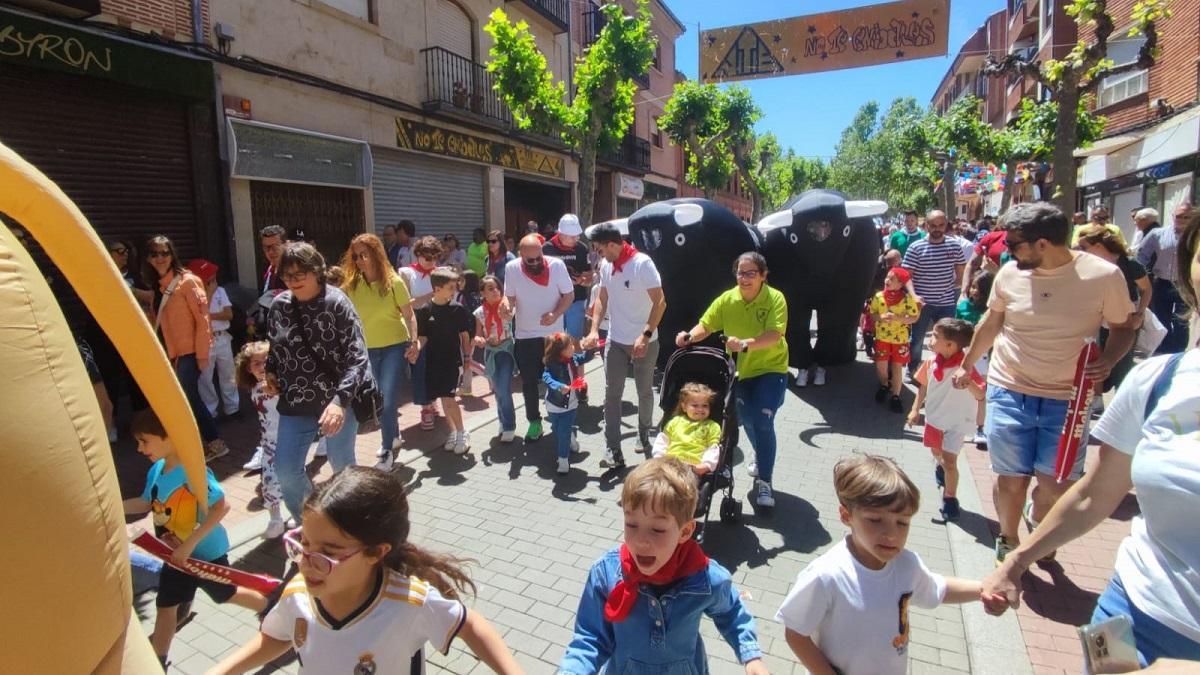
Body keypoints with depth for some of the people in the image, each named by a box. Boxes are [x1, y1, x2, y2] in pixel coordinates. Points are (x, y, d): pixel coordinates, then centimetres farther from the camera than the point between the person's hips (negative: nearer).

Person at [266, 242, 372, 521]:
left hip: (338, 400, -4)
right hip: (295, 403, 4)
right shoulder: (279, 305, 0)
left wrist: (340, 400, -30)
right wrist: (270, 371, 4)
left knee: (343, 466, 12)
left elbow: (357, 357, -20)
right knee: (285, 470, 6)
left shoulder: (337, 303, -15)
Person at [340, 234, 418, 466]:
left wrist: (413, 341, -18)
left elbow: (409, 315, -8)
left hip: (395, 346, -4)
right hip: (367, 350, 4)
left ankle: (386, 449, 6)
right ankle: (394, 436, 37)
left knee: (388, 400, -9)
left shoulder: (393, 282, -10)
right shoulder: (352, 285, -2)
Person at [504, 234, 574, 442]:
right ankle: (534, 422, 24)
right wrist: (507, 307, -21)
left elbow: (569, 295, -6)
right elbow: (510, 296, 3)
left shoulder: (556, 265, -13)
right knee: (529, 382, 8)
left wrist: (556, 314, -22)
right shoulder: (511, 268, -9)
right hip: (525, 335, 1)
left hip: (553, 334, -1)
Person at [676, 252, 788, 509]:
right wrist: (689, 337, -29)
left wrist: (745, 344, -48)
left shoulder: (775, 299, -20)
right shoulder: (726, 299, -10)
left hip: (771, 368, -4)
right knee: (748, 421, 14)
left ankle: (764, 481, -2)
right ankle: (762, 459, 46)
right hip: (741, 370, 4)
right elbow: (705, 325, -8)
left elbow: (774, 335, -32)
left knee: (763, 421, -17)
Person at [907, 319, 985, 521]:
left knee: (949, 459, -8)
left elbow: (981, 395, -29)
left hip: (957, 421, -5)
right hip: (934, 417, 5)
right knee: (936, 452, 25)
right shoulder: (932, 363, -9)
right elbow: (923, 386, 6)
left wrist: (968, 383, -48)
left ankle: (950, 497, 9)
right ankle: (941, 467, 58)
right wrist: (915, 410, 6)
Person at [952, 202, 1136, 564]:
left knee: (1056, 485, 3)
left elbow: (1123, 328, 5)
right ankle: (1008, 542, 32)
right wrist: (967, 364, 21)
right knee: (1011, 478, 5)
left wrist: (1107, 361, -15)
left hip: (1068, 398, -1)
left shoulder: (1104, 275, -9)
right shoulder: (1009, 273, -3)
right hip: (1009, 391, 1)